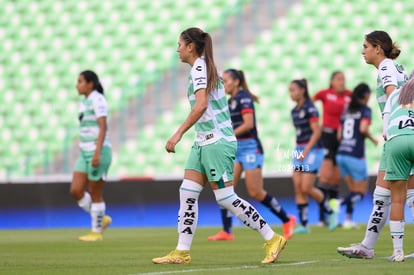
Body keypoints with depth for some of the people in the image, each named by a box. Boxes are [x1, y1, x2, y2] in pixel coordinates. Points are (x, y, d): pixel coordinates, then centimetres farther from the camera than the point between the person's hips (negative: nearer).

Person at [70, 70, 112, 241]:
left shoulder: (97, 99, -11)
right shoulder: (84, 102, 16)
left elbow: (103, 127, -19)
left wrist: (97, 153, -25)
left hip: (99, 151, -9)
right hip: (85, 152, 9)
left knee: (94, 194, -2)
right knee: (76, 191, 1)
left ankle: (96, 232, 9)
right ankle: (102, 219, 16)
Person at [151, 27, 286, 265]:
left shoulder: (199, 68, -13)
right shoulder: (206, 67, 15)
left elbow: (201, 104, -27)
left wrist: (179, 134, -28)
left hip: (216, 141, -10)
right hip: (204, 141, 10)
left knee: (225, 198, -7)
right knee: (187, 193, 4)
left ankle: (272, 239, 0)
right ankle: (182, 252, 4)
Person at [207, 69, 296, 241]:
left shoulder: (243, 98, -11)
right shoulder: (230, 101, 14)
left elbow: (248, 124, -21)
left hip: (250, 148, -9)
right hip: (235, 149, 9)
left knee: (255, 193, -6)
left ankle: (287, 220, 10)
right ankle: (226, 232, -4)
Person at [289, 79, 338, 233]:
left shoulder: (310, 108, -11)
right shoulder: (294, 111, 12)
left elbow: (316, 132, -15)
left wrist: (306, 151, -19)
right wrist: (299, 151, 15)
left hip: (312, 150, -8)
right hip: (299, 151, 8)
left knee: (306, 188, -11)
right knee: (298, 188, -1)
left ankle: (330, 213, 9)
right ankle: (304, 225, 0)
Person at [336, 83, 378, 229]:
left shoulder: (346, 111, 14)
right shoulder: (365, 110, -4)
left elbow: (339, 135, 13)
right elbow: (363, 128, -20)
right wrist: (373, 139, -3)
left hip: (341, 154, 6)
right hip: (356, 155, -6)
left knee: (353, 190, 17)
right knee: (361, 192, 3)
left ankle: (348, 220, 4)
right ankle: (338, 204, -23)